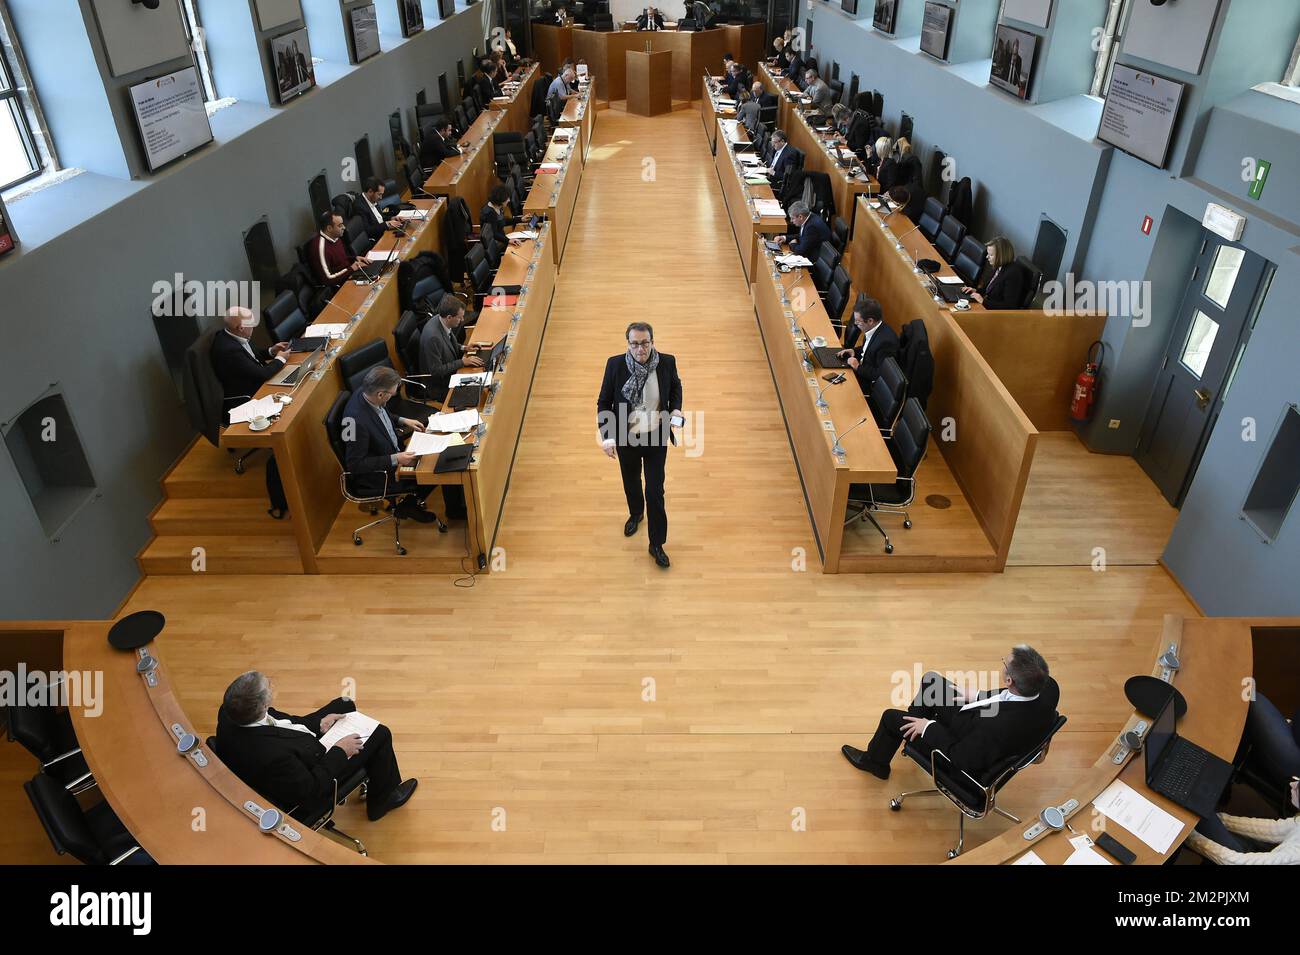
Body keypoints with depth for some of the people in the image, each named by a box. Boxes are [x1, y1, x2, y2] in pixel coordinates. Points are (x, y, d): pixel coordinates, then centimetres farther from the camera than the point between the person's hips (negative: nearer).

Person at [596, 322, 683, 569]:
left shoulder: (667, 362, -14)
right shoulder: (615, 364, -16)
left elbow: (675, 387, 8)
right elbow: (604, 403, -8)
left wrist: (675, 409, -9)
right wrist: (607, 436, -16)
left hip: (656, 438, -1)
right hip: (626, 438, 1)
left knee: (655, 491, 3)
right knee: (631, 483, 23)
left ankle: (657, 544, 18)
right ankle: (636, 513, 55)